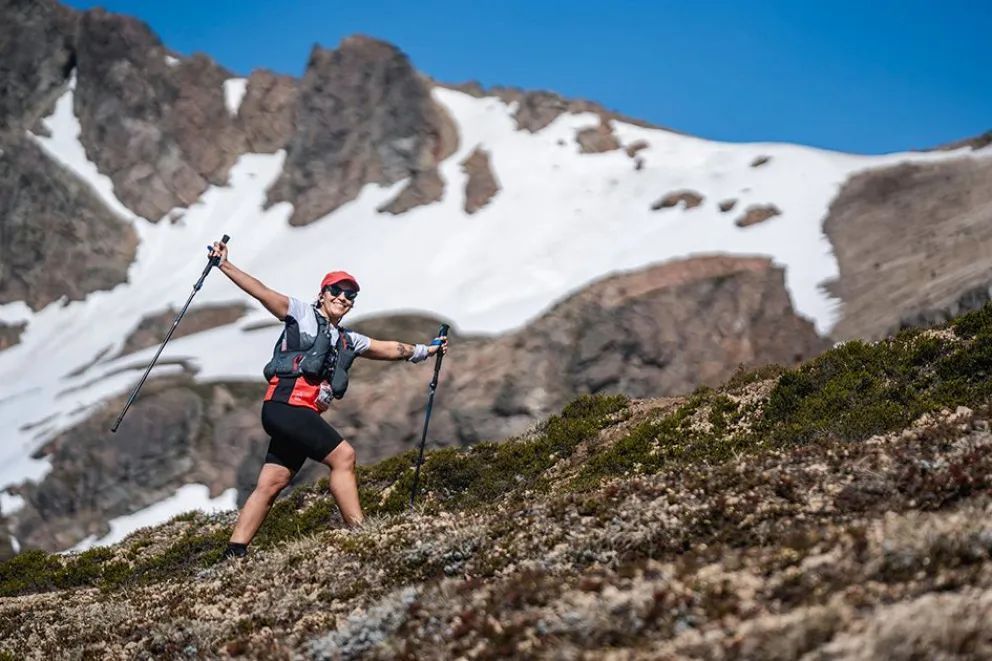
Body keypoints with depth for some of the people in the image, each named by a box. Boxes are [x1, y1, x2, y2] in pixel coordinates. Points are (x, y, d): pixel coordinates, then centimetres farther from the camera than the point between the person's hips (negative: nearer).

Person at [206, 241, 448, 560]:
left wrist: (426, 350, 39)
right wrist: (225, 265, -10)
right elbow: (261, 292, -2)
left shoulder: (348, 340, 26)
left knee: (270, 485, 3)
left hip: (303, 415, 8)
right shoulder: (302, 313, 7)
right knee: (343, 455, -13)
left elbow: (389, 349, 35)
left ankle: (234, 553, 3)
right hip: (285, 405, -8)